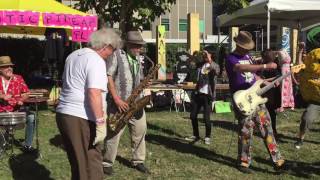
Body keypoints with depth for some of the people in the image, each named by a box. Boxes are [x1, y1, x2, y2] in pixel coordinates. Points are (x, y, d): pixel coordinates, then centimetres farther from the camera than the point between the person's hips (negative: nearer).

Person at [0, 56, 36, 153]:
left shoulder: (18, 78, 6)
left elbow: (26, 93, 9)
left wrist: (21, 100, -10)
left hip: (16, 110, 1)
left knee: (31, 117, -24)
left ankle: (27, 145, -9)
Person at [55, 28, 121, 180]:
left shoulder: (74, 55, 15)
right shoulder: (96, 61, -14)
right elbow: (94, 93, -24)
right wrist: (101, 122, -22)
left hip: (63, 114, 9)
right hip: (81, 119, -9)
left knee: (78, 162, 19)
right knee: (91, 164, -1)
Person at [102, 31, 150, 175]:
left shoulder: (137, 58, 15)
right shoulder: (116, 55, -6)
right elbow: (108, 77, -12)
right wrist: (116, 99, -17)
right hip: (118, 102, -7)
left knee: (140, 132, 10)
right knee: (113, 134, 0)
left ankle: (138, 161, 24)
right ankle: (107, 163, 14)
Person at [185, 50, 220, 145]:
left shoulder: (214, 65, -4)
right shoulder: (200, 65, 13)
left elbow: (216, 71, -27)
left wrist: (209, 60, -35)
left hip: (207, 95, -5)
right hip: (198, 93, 5)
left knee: (206, 117, -6)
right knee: (193, 115, 8)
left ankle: (207, 137, 14)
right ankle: (196, 135, 24)